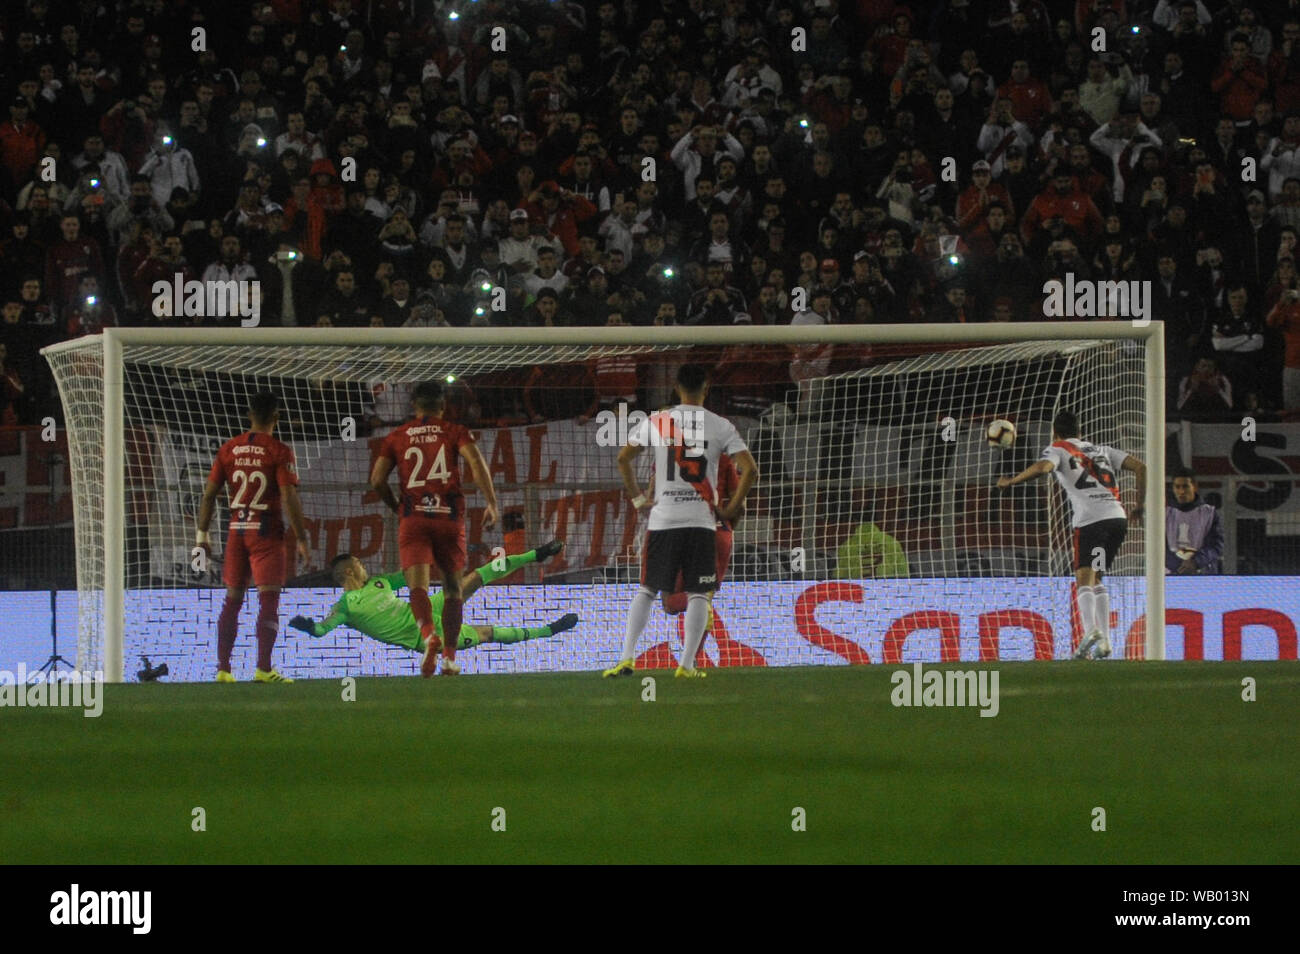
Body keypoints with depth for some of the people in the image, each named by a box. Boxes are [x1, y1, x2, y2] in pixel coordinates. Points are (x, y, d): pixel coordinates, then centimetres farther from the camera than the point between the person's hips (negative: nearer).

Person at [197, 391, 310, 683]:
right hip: (268, 533, -5)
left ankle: (223, 668, 12)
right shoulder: (279, 451, -9)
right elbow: (290, 498, -15)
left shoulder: (229, 449, 5)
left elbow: (208, 494, 6)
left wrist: (202, 534, 13)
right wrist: (301, 539, -9)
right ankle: (263, 668, -13)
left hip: (237, 530, 5)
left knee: (232, 599, 12)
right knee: (268, 599, -5)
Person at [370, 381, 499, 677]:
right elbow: (476, 461, -9)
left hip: (413, 519, 0)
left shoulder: (397, 438, 12)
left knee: (418, 586, -10)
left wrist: (396, 508, 21)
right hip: (450, 517, 0)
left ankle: (428, 634, -39)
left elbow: (377, 480, 5)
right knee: (452, 588, 14)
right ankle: (449, 655, 13)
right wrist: (492, 504, -9)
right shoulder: (455, 432, 8)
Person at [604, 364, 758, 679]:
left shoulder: (656, 422, 2)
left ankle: (627, 658, 2)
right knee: (698, 595, 5)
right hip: (702, 520, -1)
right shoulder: (721, 426, -1)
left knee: (646, 590, 11)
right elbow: (750, 469, -6)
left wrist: (638, 498, 13)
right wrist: (732, 509, 4)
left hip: (663, 520, 1)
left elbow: (623, 458, 6)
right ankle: (687, 664, -3)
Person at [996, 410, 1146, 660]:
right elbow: (1140, 467, 20)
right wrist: (1139, 506, 25)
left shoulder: (1058, 449, 11)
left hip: (1090, 519, -6)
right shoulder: (1101, 450, 28)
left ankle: (1091, 629, -36)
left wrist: (1010, 482, -1)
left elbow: (1043, 467, -12)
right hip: (1117, 516, 6)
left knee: (1084, 579, -11)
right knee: (1096, 579, 18)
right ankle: (1104, 640, 12)